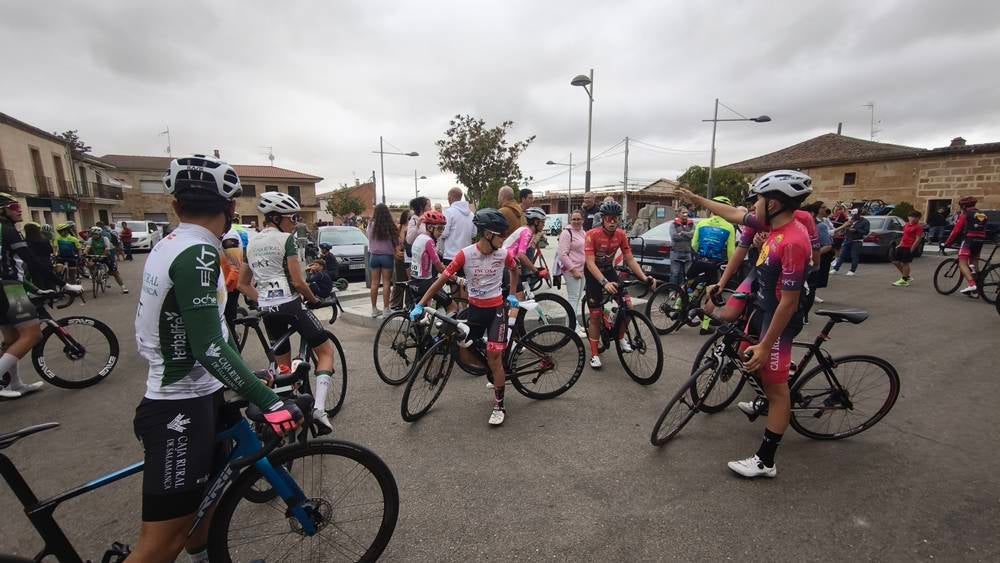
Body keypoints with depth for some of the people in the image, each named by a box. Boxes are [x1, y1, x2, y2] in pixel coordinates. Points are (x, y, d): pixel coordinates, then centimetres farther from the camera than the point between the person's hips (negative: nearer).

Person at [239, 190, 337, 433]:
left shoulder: (252, 242, 13)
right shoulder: (286, 239, -9)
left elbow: (243, 284, 15)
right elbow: (297, 281, -14)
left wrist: (263, 300, 16)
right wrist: (314, 299, 1)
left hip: (266, 309, 7)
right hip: (290, 304, -7)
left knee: (283, 365, 18)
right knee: (326, 351, 2)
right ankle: (319, 407, -12)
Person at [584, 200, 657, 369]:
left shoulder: (621, 235, -11)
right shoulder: (592, 234, -25)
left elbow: (630, 260, -9)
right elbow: (590, 263, -31)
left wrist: (644, 277, -24)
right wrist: (605, 283, -44)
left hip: (609, 270, 4)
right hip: (593, 273, -4)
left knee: (627, 305, -13)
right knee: (595, 314, -4)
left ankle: (621, 337, 13)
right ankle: (594, 354, 9)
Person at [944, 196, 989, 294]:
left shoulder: (965, 215, -1)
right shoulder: (983, 215, 20)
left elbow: (956, 230, -5)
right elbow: (982, 230, 21)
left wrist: (947, 243, 0)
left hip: (969, 240, -7)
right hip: (980, 241, 7)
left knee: (962, 263, -11)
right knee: (973, 264, 14)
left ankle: (971, 284, -29)